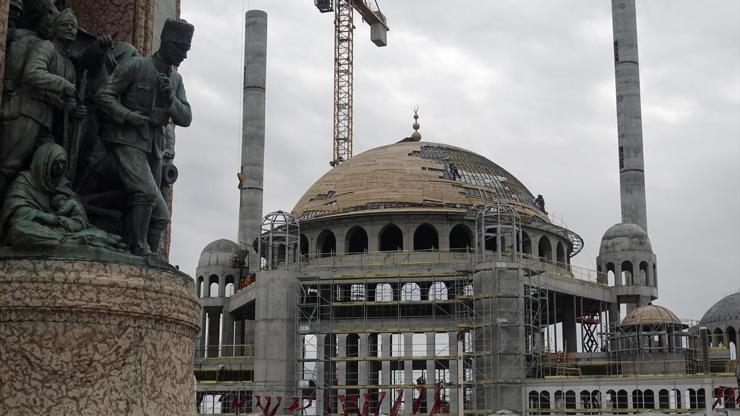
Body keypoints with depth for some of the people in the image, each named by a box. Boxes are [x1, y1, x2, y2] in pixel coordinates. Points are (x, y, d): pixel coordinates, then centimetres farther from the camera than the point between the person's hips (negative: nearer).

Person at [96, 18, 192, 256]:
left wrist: (170, 99, -9)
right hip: (128, 141, -6)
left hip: (154, 147, 6)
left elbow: (185, 119, 9)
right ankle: (138, 249, -20)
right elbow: (104, 95, -3)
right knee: (147, 192, -28)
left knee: (160, 216, 2)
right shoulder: (135, 67, -3)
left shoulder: (176, 80, 14)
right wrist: (128, 115, -17)